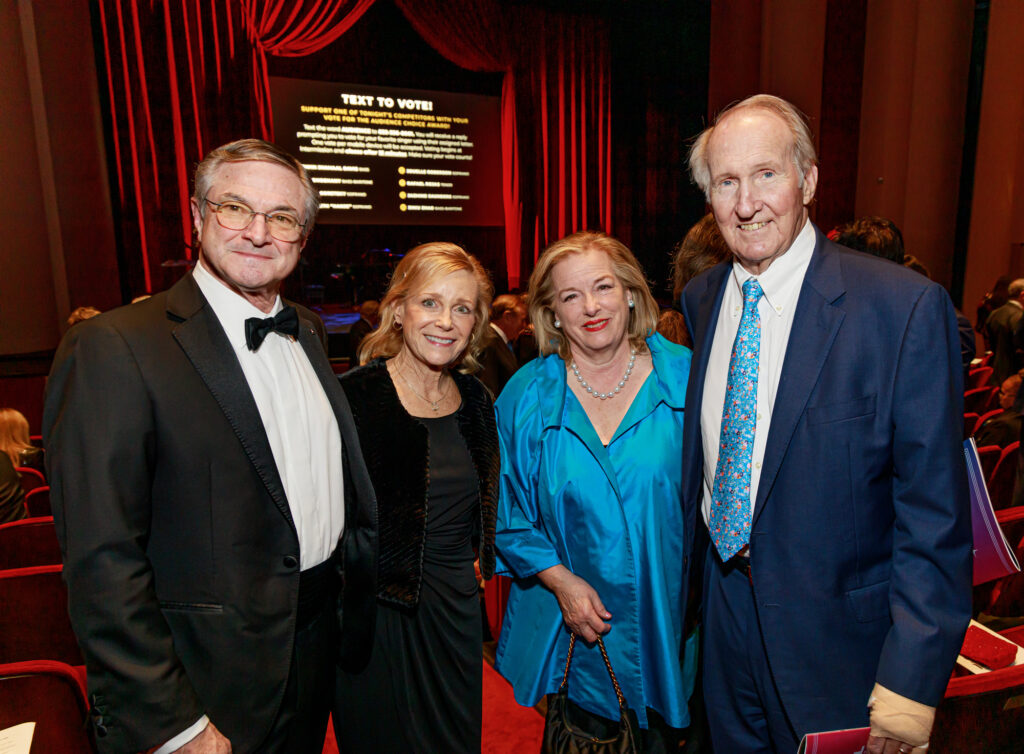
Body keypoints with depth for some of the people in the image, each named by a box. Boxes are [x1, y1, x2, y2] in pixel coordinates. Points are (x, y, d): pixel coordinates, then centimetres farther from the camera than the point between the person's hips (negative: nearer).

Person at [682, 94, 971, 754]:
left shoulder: (908, 307, -19)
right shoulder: (701, 299, -1)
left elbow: (936, 513, -17)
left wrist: (911, 680, -17)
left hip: (837, 628, -4)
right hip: (724, 609, 5)